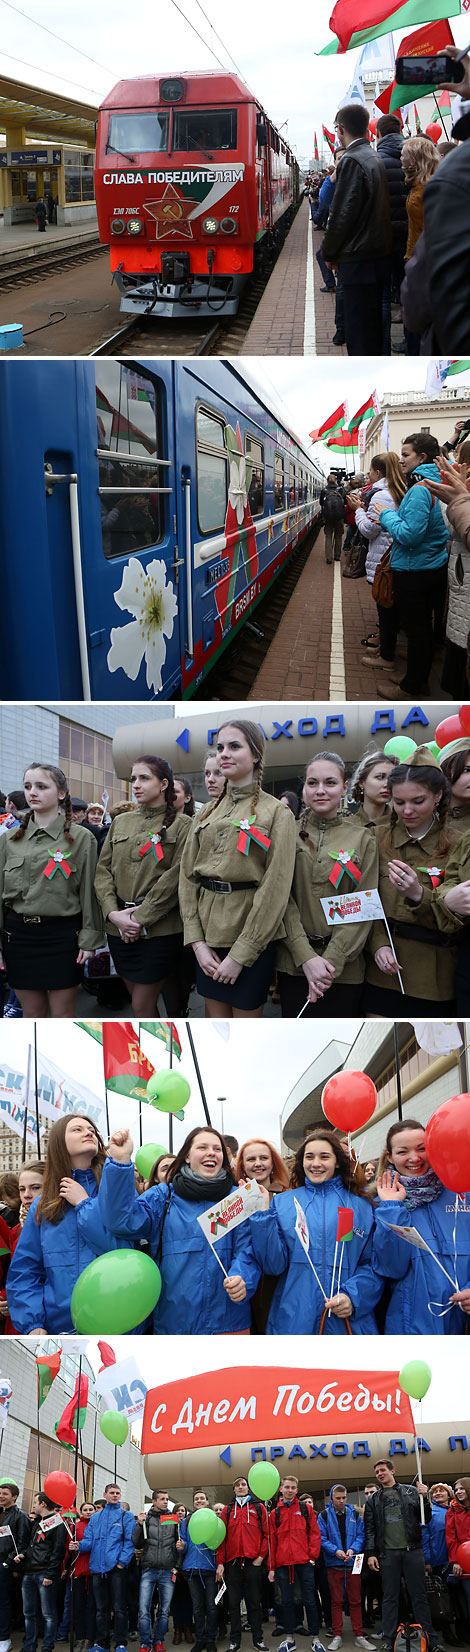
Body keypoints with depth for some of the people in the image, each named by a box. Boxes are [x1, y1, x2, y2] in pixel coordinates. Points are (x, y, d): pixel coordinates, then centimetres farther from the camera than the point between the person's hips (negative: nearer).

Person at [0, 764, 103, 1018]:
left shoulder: (81, 838, -2)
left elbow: (89, 891, -2)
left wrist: (89, 939, -6)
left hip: (62, 934, -3)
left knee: (63, 1013, 2)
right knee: (31, 1014, 9)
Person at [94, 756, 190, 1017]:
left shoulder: (180, 825, -2)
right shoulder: (120, 823, 13)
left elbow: (176, 876, -11)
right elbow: (103, 870, 7)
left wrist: (141, 918, -16)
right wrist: (114, 913, -9)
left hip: (159, 928, -5)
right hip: (119, 928, 5)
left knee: (141, 1007, -4)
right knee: (138, 1001, 10)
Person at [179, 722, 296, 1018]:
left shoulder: (277, 813, -5)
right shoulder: (208, 813, 11)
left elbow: (275, 890, -12)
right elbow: (188, 877, 8)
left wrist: (240, 955, -15)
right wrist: (197, 942, -4)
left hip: (251, 940, -5)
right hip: (209, 937, 5)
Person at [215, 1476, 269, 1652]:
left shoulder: (258, 1507, 9)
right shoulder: (227, 1510, 13)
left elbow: (266, 1534, 5)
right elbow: (222, 1537, 7)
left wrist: (261, 1556, -5)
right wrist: (220, 1562, 0)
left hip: (253, 1562, -2)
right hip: (232, 1562, 2)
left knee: (254, 1601, 3)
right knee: (233, 1602, 3)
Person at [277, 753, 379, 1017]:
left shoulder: (363, 839, 4)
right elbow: (283, 899, -3)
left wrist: (332, 961, -13)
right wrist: (306, 957, -14)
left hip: (344, 967, 0)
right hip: (294, 964, 0)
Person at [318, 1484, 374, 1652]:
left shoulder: (354, 1514, 8)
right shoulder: (324, 1515, 2)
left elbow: (361, 1535, 4)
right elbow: (321, 1538, -4)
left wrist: (353, 1550, -13)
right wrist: (335, 1551, -17)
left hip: (353, 1562, 1)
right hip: (334, 1564, -1)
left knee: (355, 1600, 3)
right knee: (336, 1601, 3)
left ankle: (359, 1636, 8)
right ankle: (337, 1636, 9)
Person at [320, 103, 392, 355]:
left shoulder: (352, 161, -14)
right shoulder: (376, 159, 13)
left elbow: (342, 214, -17)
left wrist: (329, 253, -3)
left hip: (358, 259, -9)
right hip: (379, 254, 9)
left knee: (358, 329, -6)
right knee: (372, 323, 16)